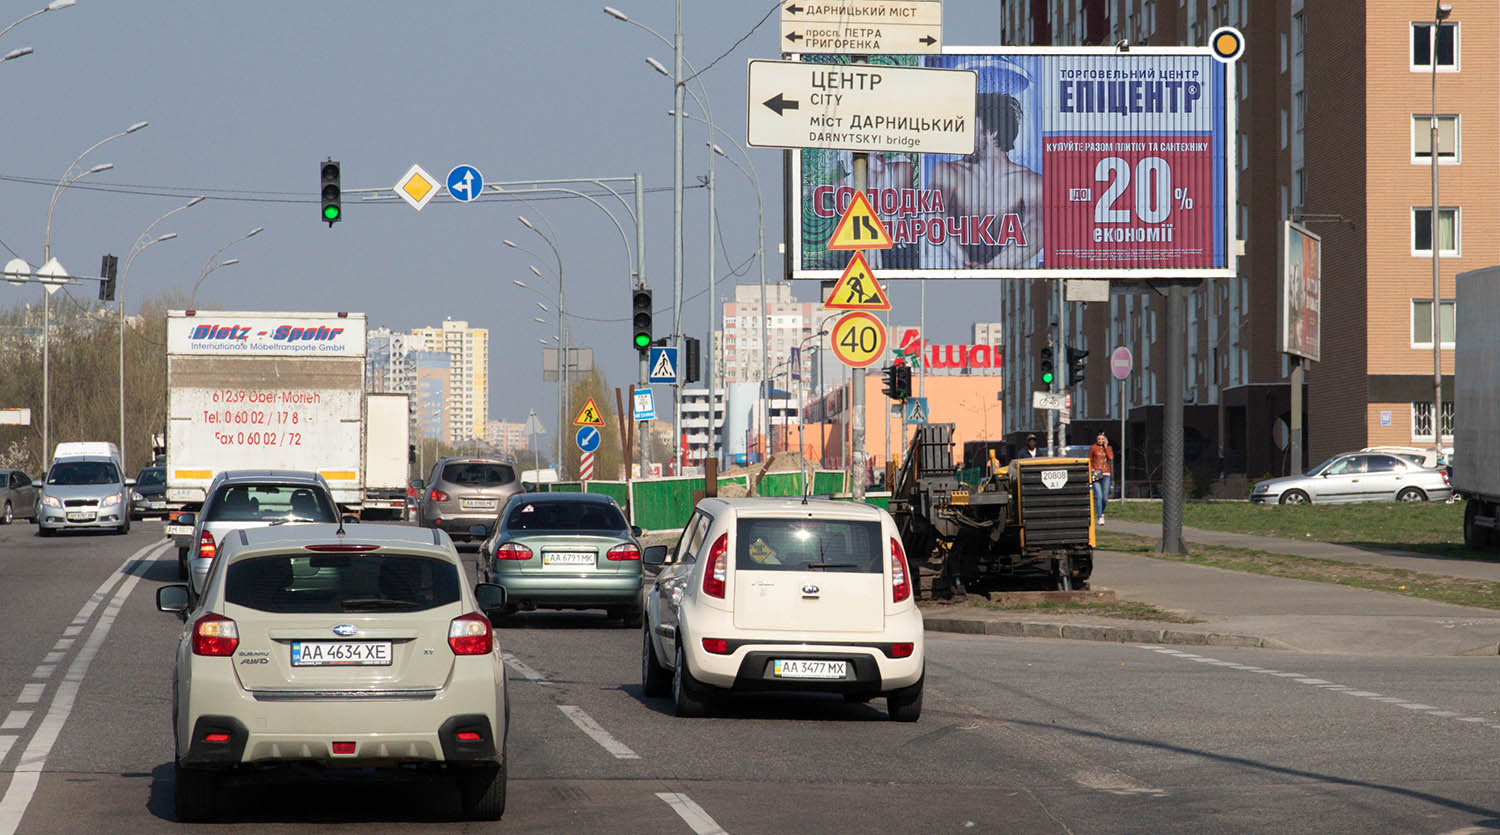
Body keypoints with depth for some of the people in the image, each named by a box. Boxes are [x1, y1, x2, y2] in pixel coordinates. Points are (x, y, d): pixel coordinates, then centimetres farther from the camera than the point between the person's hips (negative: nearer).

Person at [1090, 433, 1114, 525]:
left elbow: (1111, 458, -6)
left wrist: (1105, 447, -4)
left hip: (1106, 474, 2)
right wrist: (1090, 472, -4)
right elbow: (1090, 461, 7)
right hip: (1096, 475, -2)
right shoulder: (1093, 448, 5)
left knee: (1105, 497, 3)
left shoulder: (1108, 448, 10)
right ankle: (1100, 517, -12)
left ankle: (1101, 512, 31)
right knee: (1099, 496, -12)